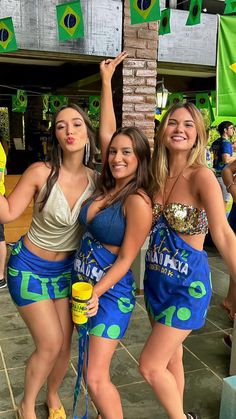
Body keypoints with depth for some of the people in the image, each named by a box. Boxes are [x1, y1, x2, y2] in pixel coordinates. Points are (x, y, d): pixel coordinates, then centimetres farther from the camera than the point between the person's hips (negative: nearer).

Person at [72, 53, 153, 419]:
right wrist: (106, 80, 8)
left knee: (96, 379, -3)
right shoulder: (108, 186, 0)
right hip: (84, 284, 7)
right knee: (91, 369, 18)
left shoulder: (138, 201, -19)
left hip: (111, 292, -7)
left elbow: (125, 258, -17)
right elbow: (106, 130, 4)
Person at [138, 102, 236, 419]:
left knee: (150, 366, -1)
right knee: (171, 357, 21)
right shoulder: (158, 176, 2)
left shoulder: (201, 176, -18)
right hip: (156, 279, 6)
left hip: (188, 284, -6)